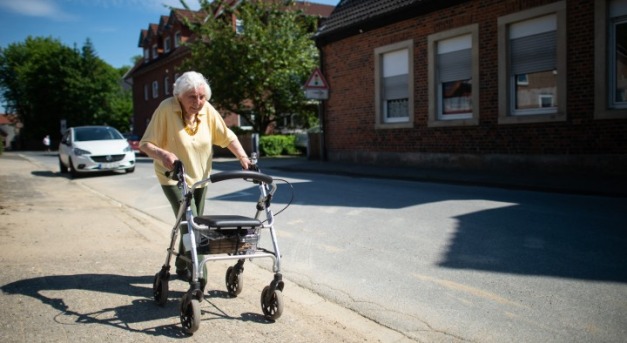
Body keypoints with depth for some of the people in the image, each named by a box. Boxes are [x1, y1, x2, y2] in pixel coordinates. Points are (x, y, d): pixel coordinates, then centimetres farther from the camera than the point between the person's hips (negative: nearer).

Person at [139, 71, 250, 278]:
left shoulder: (208, 110, -13)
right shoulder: (166, 109, -24)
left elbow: (227, 137, -3)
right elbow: (145, 144, -24)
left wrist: (243, 157, -18)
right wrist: (163, 154, -43)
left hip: (199, 176, 5)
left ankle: (183, 266, 35)